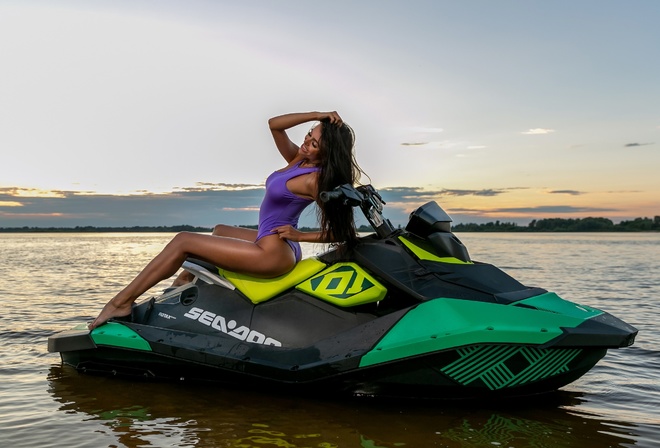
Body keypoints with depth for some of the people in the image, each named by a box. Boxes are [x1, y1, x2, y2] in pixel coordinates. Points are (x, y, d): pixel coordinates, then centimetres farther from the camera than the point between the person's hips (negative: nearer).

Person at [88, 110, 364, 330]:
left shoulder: (316, 179, -17)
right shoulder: (297, 160, 6)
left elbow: (340, 231, -16)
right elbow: (274, 124, 3)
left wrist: (300, 236, -17)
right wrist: (316, 115, -4)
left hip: (274, 254, -10)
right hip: (269, 243, 10)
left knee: (183, 241, -7)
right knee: (220, 230, 36)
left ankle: (121, 302, -1)